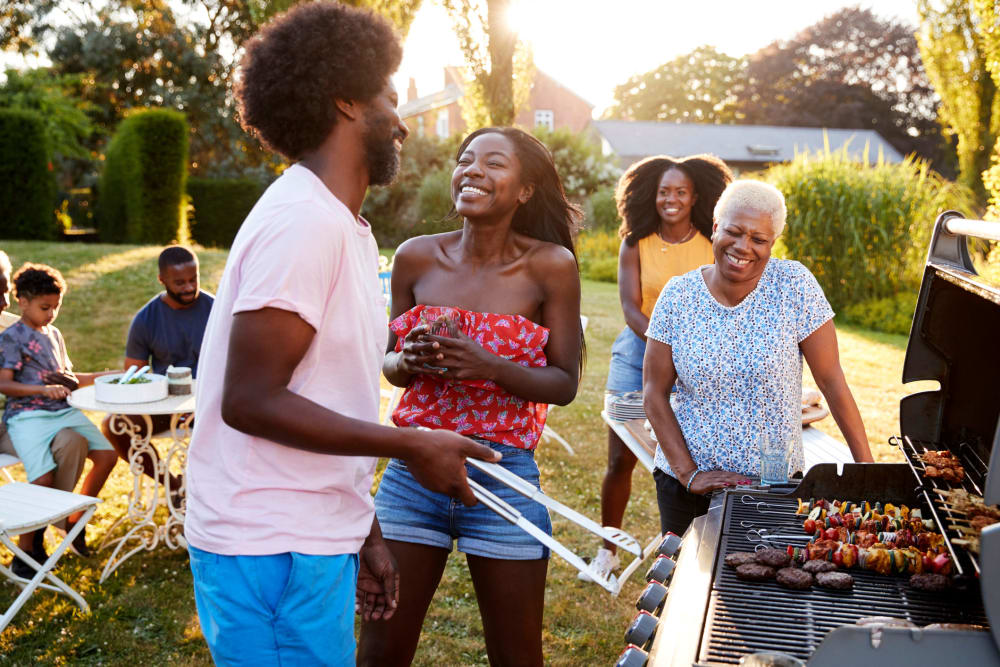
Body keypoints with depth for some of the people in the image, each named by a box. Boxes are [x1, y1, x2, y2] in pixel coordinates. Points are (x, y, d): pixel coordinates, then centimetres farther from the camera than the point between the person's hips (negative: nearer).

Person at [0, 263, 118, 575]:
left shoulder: (54, 335, 20)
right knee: (44, 477, -24)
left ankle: (75, 518, 13)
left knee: (107, 455, -6)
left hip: (64, 410, 7)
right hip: (26, 415, -7)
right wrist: (43, 389, -24)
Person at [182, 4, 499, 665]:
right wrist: (413, 445, -18)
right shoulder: (305, 220, -17)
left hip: (314, 536, 9)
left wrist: (364, 533, 14)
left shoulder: (343, 226, 13)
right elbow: (250, 401, -21)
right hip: (273, 553, -9)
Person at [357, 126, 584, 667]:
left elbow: (565, 384, -5)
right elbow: (387, 362, 10)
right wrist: (411, 360, -13)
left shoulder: (550, 265, -7)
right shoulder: (417, 257, 1)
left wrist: (487, 367, -21)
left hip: (503, 476, -2)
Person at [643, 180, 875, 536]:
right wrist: (689, 473, -10)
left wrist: (866, 466, -7)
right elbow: (654, 393, -3)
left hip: (775, 482, -1)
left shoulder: (794, 285, -10)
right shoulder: (678, 295, -5)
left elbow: (832, 381, -7)